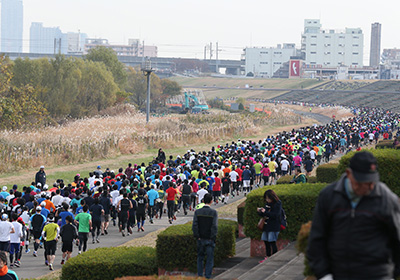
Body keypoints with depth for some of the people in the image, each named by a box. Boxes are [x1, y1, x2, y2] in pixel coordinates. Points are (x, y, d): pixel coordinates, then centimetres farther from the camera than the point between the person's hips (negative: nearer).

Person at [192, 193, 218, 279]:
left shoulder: (197, 212, -3)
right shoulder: (214, 212, -11)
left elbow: (194, 225, -7)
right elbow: (214, 226, -15)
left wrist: (197, 236, -1)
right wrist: (213, 238, -9)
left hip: (200, 239, 3)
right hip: (210, 239, -3)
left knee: (200, 258, 17)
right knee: (210, 259, 4)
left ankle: (199, 275, 20)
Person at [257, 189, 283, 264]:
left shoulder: (277, 204, -10)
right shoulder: (267, 204, 13)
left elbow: (275, 215, -20)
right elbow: (263, 215, 19)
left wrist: (265, 212, -22)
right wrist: (260, 211, -3)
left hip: (274, 227, -8)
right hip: (266, 226, 8)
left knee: (272, 242, -8)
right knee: (266, 242, 10)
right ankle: (267, 257, 20)